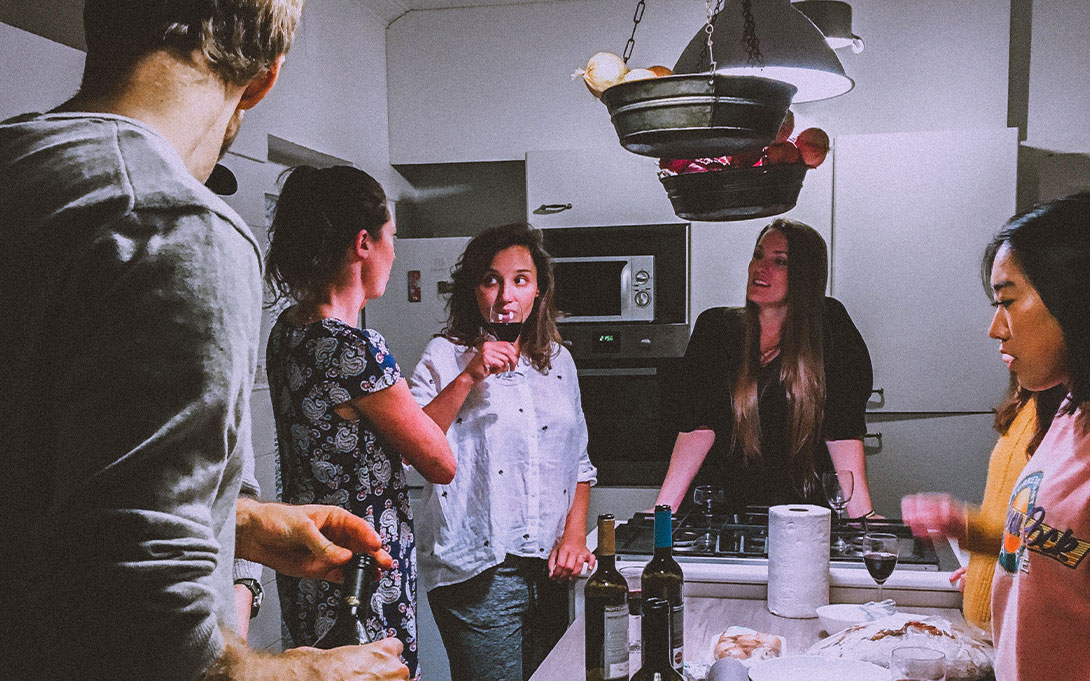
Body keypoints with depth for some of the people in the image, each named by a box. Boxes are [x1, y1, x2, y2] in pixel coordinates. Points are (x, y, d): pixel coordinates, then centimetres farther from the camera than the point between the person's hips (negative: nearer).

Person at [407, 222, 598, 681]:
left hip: (550, 572, 5)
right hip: (478, 574, -5)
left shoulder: (559, 361, 13)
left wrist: (574, 535, 4)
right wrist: (468, 377, -18)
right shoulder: (446, 356, -1)